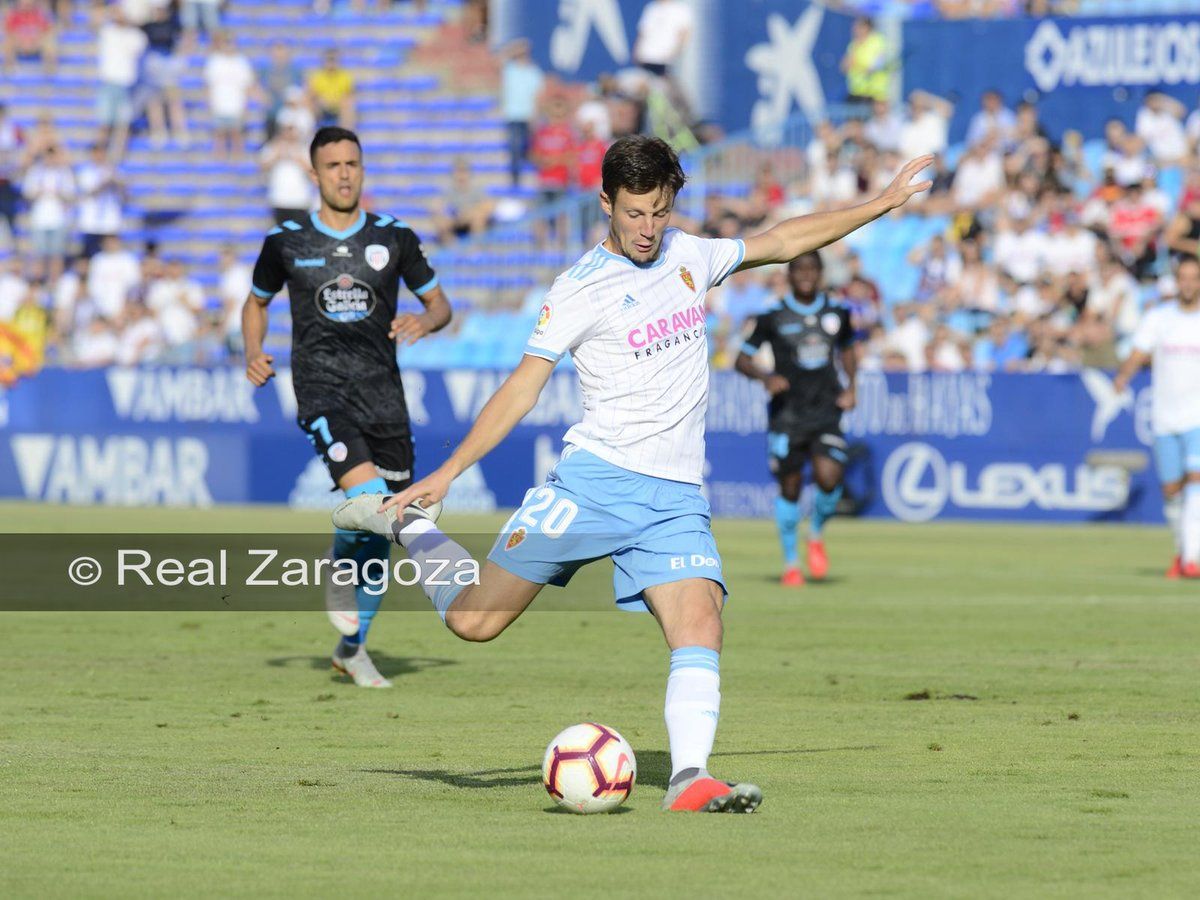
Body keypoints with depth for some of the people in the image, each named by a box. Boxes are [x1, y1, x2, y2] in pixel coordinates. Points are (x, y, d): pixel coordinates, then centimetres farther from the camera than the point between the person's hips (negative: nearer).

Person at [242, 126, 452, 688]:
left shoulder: (394, 237, 7)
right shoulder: (286, 242, 5)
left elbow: (439, 303, 13)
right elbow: (256, 302, 20)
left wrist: (424, 321, -11)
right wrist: (253, 354, 1)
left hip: (383, 392, 3)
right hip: (321, 390, -3)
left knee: (381, 530, 6)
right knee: (368, 497, -28)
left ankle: (352, 648, 23)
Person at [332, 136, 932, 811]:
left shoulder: (688, 256, 12)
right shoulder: (581, 291, -5)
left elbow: (782, 242, 26)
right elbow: (524, 386, -7)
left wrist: (882, 204, 28)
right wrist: (448, 472, -14)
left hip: (677, 497, 4)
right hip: (597, 477, -4)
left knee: (701, 625, -20)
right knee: (475, 622, -5)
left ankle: (689, 779, -25)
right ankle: (409, 523, 21)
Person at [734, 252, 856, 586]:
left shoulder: (837, 312, 5)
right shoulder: (773, 318, -4)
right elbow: (742, 359, 0)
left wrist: (851, 386, 10)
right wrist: (765, 377, -19)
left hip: (826, 411, 1)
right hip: (787, 413, -1)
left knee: (829, 477, -18)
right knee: (790, 487, 3)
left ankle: (816, 534, 13)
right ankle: (790, 563, 20)